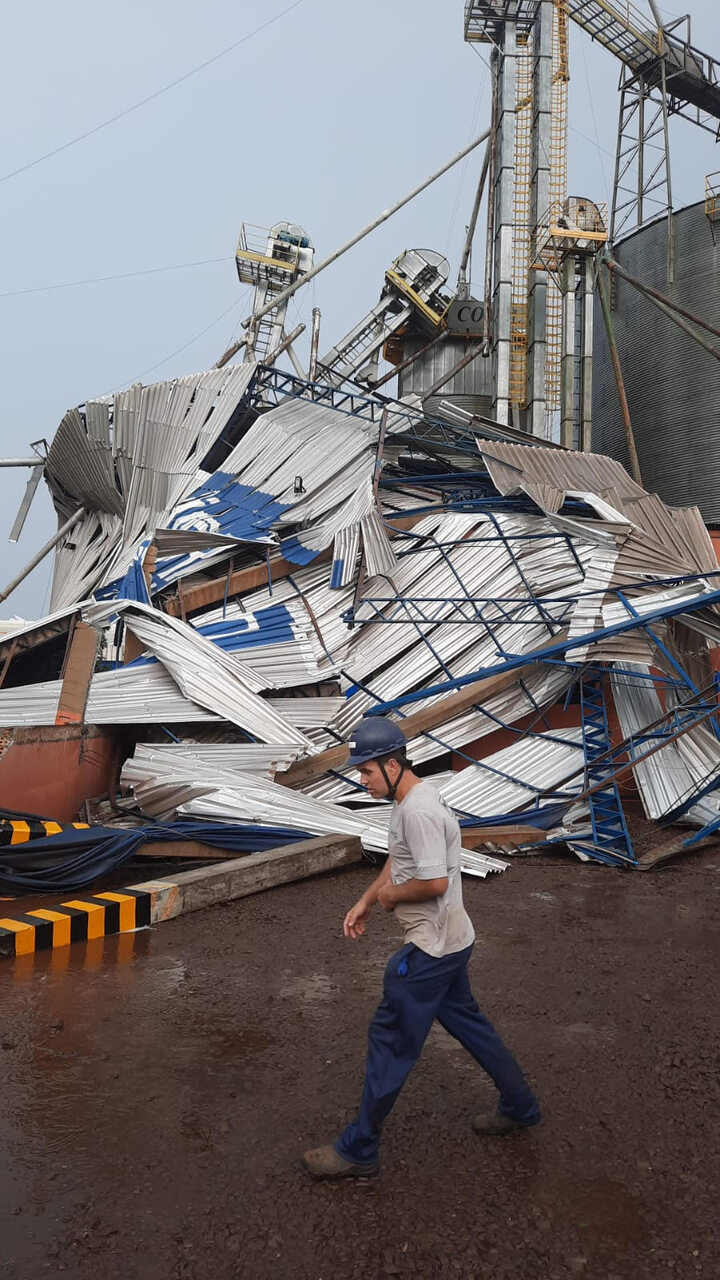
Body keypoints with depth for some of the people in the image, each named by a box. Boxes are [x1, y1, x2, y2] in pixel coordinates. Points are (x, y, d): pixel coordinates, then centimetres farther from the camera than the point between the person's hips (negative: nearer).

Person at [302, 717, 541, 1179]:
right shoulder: (413, 799, 6)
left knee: (391, 1040, 2)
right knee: (466, 1022, 24)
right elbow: (398, 862, 17)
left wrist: (391, 894, -13)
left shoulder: (419, 811, -27)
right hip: (449, 941, 10)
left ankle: (359, 1150, 17)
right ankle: (520, 1107, 41)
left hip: (431, 949, -10)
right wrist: (365, 902, 10)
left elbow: (435, 883, -31)